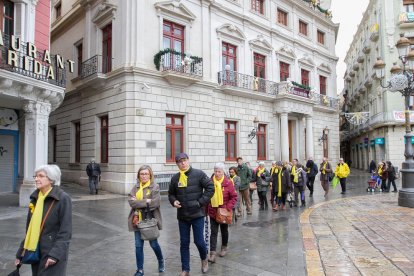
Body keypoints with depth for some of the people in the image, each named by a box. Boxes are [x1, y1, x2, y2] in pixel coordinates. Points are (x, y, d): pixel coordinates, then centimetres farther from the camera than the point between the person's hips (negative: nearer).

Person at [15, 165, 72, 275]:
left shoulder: (63, 198, -14)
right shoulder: (35, 198, 6)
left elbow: (65, 231, -15)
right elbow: (29, 229, 13)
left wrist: (56, 254, -22)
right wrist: (20, 252, 14)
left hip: (53, 252, -6)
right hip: (35, 252, 6)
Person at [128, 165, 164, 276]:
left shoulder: (155, 187, -8)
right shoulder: (136, 187, 6)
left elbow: (156, 202, -21)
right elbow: (131, 201, -8)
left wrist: (138, 203, -16)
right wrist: (146, 202, -18)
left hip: (151, 220, -4)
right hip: (138, 220, 4)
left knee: (153, 244, 9)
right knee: (138, 246, 8)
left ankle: (161, 261, 38)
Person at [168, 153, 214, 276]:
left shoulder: (198, 174, -8)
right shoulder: (175, 178, 3)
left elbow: (210, 188, -7)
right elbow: (171, 193, 15)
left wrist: (201, 202, -12)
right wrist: (173, 201, -5)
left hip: (197, 214, -3)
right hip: (182, 216, 3)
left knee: (199, 241, 3)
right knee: (184, 243, 10)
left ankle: (204, 258, 36)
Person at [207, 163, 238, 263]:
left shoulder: (228, 183, -11)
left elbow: (234, 197, -7)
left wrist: (228, 207, -16)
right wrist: (206, 209, 6)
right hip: (213, 212, 1)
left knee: (224, 231, 18)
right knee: (213, 232, -2)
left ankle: (224, 248, 38)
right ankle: (212, 253, -2)